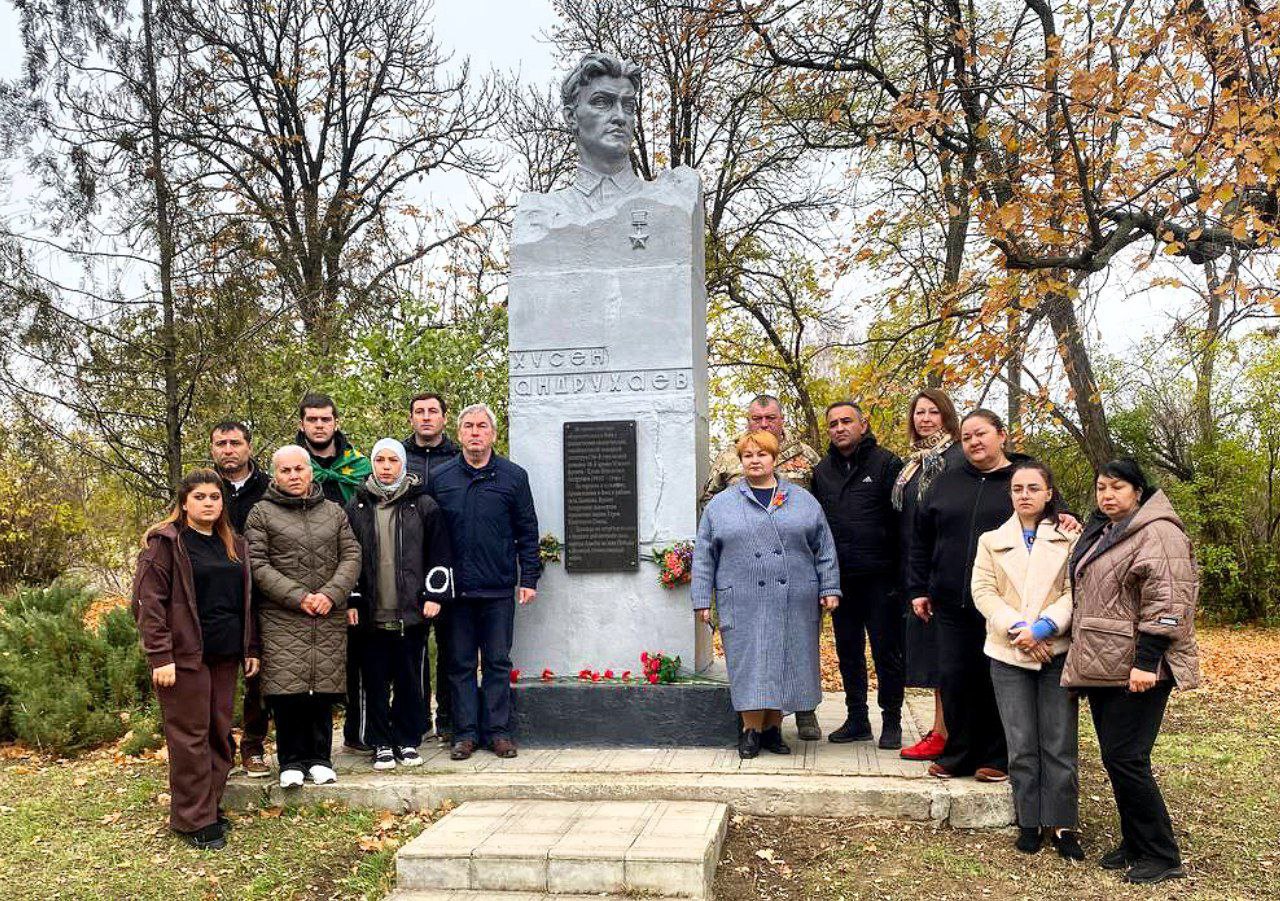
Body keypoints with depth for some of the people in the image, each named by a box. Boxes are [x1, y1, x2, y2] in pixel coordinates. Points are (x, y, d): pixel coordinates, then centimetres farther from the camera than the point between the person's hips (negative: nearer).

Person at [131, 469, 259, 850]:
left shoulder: (233, 546, 15)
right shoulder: (165, 542, -5)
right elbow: (149, 601, -10)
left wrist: (251, 648, 12)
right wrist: (160, 657, -17)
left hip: (225, 655, 6)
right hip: (186, 655, -6)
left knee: (221, 734, 10)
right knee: (190, 736, -1)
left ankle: (210, 806, 22)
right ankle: (194, 819, 7)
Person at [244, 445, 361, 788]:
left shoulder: (333, 512, 15)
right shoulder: (262, 514, 4)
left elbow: (351, 556, 9)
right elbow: (257, 565, -4)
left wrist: (331, 594, -8)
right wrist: (298, 597, -12)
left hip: (329, 618, 3)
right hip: (281, 619, -3)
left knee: (324, 690, 3)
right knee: (287, 689, -5)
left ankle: (319, 758, 16)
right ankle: (291, 761, 9)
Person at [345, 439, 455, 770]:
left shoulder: (424, 506, 4)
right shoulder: (356, 508, 8)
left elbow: (440, 554, 5)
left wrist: (435, 595, -3)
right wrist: (351, 600, 2)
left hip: (412, 613, -1)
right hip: (372, 614, 1)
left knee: (412, 679, 5)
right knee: (375, 681, 5)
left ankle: (408, 741, 18)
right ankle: (381, 744, 16)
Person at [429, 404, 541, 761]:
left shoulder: (513, 476, 3)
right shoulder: (440, 478, 5)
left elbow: (527, 531, 5)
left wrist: (529, 578, 0)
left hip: (499, 589, -1)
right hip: (456, 587, 1)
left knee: (498, 662, 6)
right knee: (460, 664, 7)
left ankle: (498, 731, 14)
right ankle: (465, 732, 14)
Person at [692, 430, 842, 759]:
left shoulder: (803, 500, 12)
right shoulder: (720, 504, 9)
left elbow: (824, 549, 11)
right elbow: (704, 556, 7)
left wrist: (829, 589, 3)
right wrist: (702, 600, 2)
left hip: (795, 604, 1)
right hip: (744, 605, -1)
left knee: (786, 663, 5)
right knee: (750, 664, -3)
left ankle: (773, 728, 16)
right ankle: (751, 730, 7)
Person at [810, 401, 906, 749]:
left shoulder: (886, 463, -4)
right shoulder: (821, 471, 11)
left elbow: (901, 519, -8)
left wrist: (899, 572, -13)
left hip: (880, 577, -5)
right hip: (840, 578, 5)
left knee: (887, 651, 3)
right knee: (848, 651, 12)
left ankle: (891, 721, 14)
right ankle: (856, 719, 23)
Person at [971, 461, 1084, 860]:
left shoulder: (1068, 539, 6)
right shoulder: (992, 541, 12)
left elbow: (1073, 592, -4)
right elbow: (982, 591, 2)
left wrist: (1043, 627, -17)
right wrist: (1016, 628, -12)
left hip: (1056, 651, -1)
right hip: (1009, 654, 1)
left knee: (1059, 743, 1)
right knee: (1021, 744, 4)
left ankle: (1062, 824, 9)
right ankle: (1029, 823, 13)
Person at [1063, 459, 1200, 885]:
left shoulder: (1158, 532, -11)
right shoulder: (1100, 534, 17)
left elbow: (1166, 601, -19)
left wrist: (1147, 660, -23)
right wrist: (1084, 659, 24)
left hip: (1136, 671, -9)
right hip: (1102, 667, 9)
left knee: (1125, 759, -9)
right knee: (1115, 758, 12)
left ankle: (1162, 856, 4)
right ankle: (1135, 845, 24)